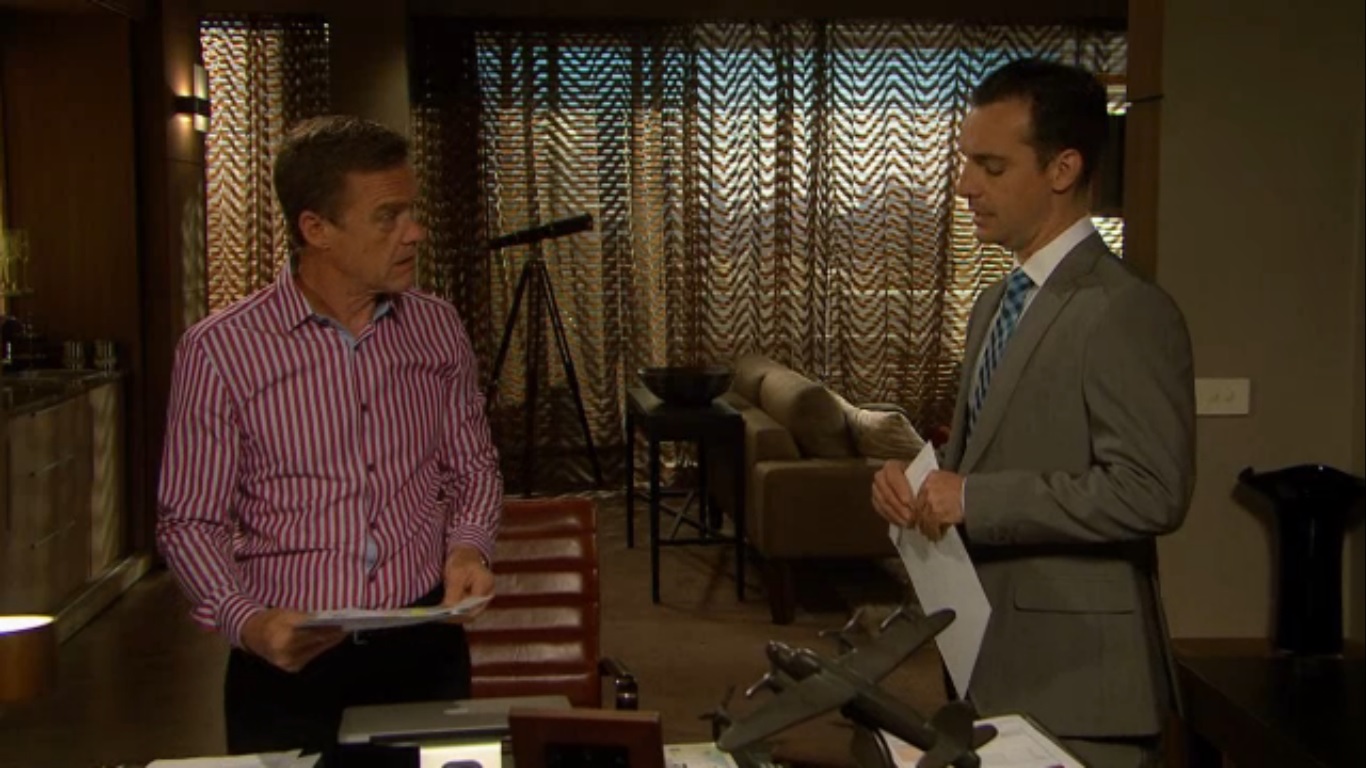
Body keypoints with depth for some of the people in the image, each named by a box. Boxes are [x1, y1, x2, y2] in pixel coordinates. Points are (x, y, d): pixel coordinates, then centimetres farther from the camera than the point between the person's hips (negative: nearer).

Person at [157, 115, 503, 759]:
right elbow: (190, 520, -5)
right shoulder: (219, 351, -10)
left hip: (425, 650, 3)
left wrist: (468, 548, -6)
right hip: (288, 663, -3)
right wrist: (246, 622, -19)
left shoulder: (437, 329, 2)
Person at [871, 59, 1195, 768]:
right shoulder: (995, 304, 12)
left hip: (1074, 674, -8)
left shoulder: (1126, 312, -16)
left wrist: (972, 499, -21)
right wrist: (920, 480, -1)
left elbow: (1151, 492, -23)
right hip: (991, 659, 8)